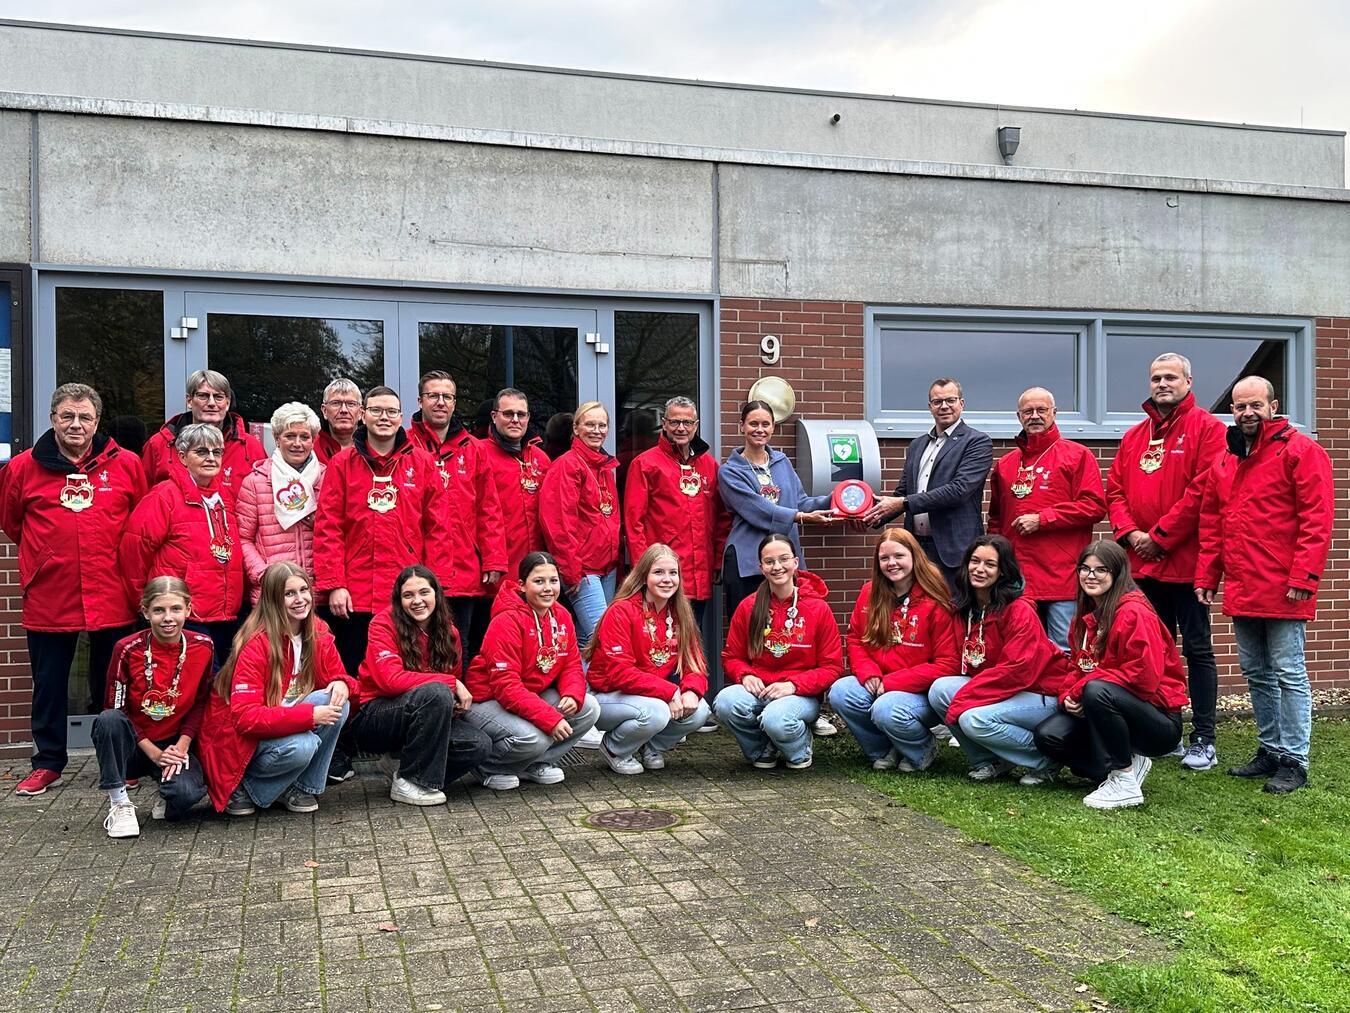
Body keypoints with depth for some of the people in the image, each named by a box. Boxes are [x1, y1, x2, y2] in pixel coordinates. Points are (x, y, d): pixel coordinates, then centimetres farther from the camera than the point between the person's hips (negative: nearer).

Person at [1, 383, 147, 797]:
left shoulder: (126, 464, -1)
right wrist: (46, 555, 12)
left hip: (112, 597, 0)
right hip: (48, 597, 1)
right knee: (49, 684, 11)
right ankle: (48, 763, 24)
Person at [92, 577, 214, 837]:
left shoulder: (203, 647, -8)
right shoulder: (127, 649, -13)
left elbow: (200, 703, 1)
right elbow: (115, 708, -8)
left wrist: (181, 747, -10)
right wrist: (153, 752, -14)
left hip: (175, 745, 0)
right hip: (132, 745, 0)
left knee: (187, 793, -30)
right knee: (108, 719, -33)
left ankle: (167, 800, 10)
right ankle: (119, 803, -17)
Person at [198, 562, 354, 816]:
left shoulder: (319, 634, -3)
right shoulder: (256, 645, -23)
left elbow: (336, 675, 7)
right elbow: (245, 717, -28)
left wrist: (341, 683, -19)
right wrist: (309, 715, -35)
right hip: (243, 741, -7)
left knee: (337, 701, -19)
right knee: (301, 746, -34)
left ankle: (304, 787, -6)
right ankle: (243, 789, -6)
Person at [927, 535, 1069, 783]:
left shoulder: (1020, 611, -18)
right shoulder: (963, 609, 4)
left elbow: (1018, 671, -24)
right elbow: (968, 666, 10)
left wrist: (963, 699, -24)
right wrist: (962, 696, -10)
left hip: (1042, 695, -7)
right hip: (1000, 692, 7)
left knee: (974, 719, -30)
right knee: (939, 689, -15)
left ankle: (1044, 760, -6)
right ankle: (988, 761, 1)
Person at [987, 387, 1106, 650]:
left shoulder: (1077, 456, 3)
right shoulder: (1005, 464, 18)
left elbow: (1095, 506, -8)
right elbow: (996, 518, 25)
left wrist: (1042, 519, -10)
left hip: (1062, 578, -5)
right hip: (1017, 579, 5)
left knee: (1064, 654, -3)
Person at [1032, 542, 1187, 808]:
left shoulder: (1134, 613, -17)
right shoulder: (1085, 618, 9)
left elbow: (1143, 676, -25)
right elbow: (1078, 667, 14)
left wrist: (1082, 689, -21)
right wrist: (1069, 694, -9)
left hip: (1160, 721, -8)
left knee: (1097, 691, -36)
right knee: (1048, 736, -13)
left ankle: (1125, 782, -19)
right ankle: (1129, 764, 5)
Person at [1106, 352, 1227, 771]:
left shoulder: (1206, 428, -4)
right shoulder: (1135, 435, 15)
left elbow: (1202, 491, -14)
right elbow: (1114, 490, 11)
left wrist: (1158, 537, -14)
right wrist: (1130, 533, -6)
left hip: (1186, 559, -6)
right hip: (1143, 563, 6)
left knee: (1196, 649, 1)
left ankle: (1203, 741, 7)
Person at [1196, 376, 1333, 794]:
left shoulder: (1300, 451, -7)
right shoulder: (1224, 462, 14)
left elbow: (1317, 519, -13)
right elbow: (1211, 524, 16)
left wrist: (1303, 576, -18)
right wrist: (1206, 575, 10)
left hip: (1283, 589, -7)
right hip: (1241, 590, 7)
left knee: (1288, 673, -2)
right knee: (1255, 672, 15)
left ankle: (1293, 761, 6)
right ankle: (1270, 749, 27)